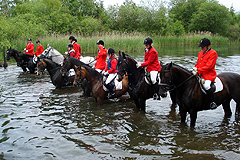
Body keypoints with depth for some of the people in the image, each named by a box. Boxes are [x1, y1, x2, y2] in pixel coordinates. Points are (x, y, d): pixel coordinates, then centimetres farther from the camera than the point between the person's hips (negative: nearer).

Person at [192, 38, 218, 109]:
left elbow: (208, 66, -17)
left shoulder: (213, 53, -8)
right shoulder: (200, 53, 16)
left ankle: (213, 102, -19)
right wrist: (195, 68, 1)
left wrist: (198, 70, -21)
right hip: (199, 74, 8)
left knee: (206, 85, -32)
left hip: (209, 75, -8)